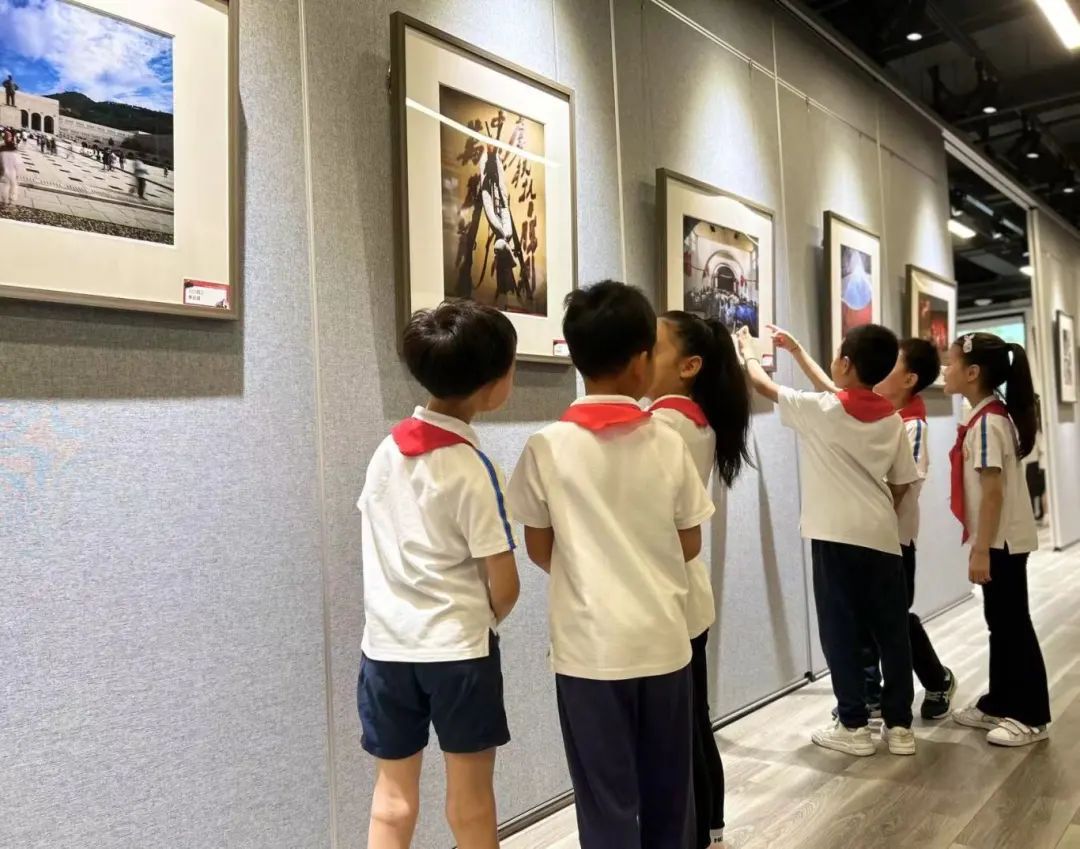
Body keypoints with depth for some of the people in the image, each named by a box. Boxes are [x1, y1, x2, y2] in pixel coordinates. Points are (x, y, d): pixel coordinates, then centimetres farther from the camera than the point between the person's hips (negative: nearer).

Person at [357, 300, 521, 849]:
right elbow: (503, 586, -12)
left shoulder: (387, 448, 2)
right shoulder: (473, 468, -16)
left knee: (392, 799, 17)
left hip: (386, 646, 5)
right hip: (457, 649, -5)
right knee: (470, 800, 13)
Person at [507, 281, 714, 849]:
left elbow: (540, 551, -1)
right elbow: (690, 545, 4)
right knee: (667, 793, 19)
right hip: (663, 642, 2)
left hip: (591, 648, -2)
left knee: (608, 802, 10)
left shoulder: (547, 448, -10)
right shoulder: (668, 444, -4)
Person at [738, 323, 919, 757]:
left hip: (837, 537, -5)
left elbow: (763, 384, 6)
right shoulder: (892, 418, 7)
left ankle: (854, 727, 11)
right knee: (891, 631, 11)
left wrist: (749, 351, 25)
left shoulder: (820, 411, -8)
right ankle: (899, 725, 20)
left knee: (841, 632, 4)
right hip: (882, 537, 5)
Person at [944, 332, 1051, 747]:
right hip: (1000, 539, 10)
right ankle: (999, 704, 27)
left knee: (1013, 625, 0)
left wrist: (981, 550, -21)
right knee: (1000, 623, 16)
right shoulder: (991, 416, 9)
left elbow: (994, 490, -23)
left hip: (1002, 541, -10)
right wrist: (981, 544, 19)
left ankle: (1031, 717, 12)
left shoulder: (987, 422, -20)